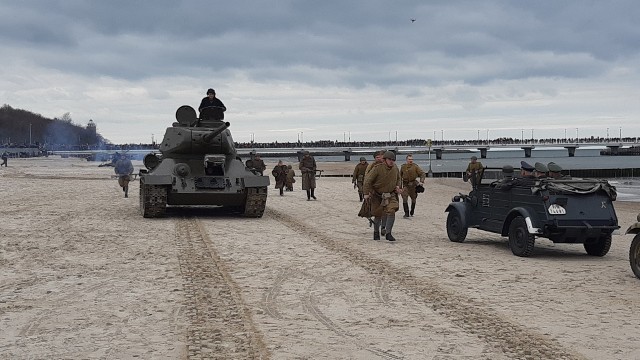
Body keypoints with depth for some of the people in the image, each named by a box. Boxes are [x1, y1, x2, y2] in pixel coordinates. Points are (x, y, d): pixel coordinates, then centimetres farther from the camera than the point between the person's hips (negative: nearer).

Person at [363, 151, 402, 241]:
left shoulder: (395, 168, -2)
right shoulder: (377, 168, -18)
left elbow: (399, 179, 18)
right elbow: (367, 180, -15)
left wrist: (397, 186, -1)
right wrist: (366, 193, -18)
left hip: (390, 195, 2)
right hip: (377, 196, -2)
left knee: (391, 211, -20)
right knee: (378, 216, 8)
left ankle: (388, 234, -12)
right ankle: (376, 232, 36)